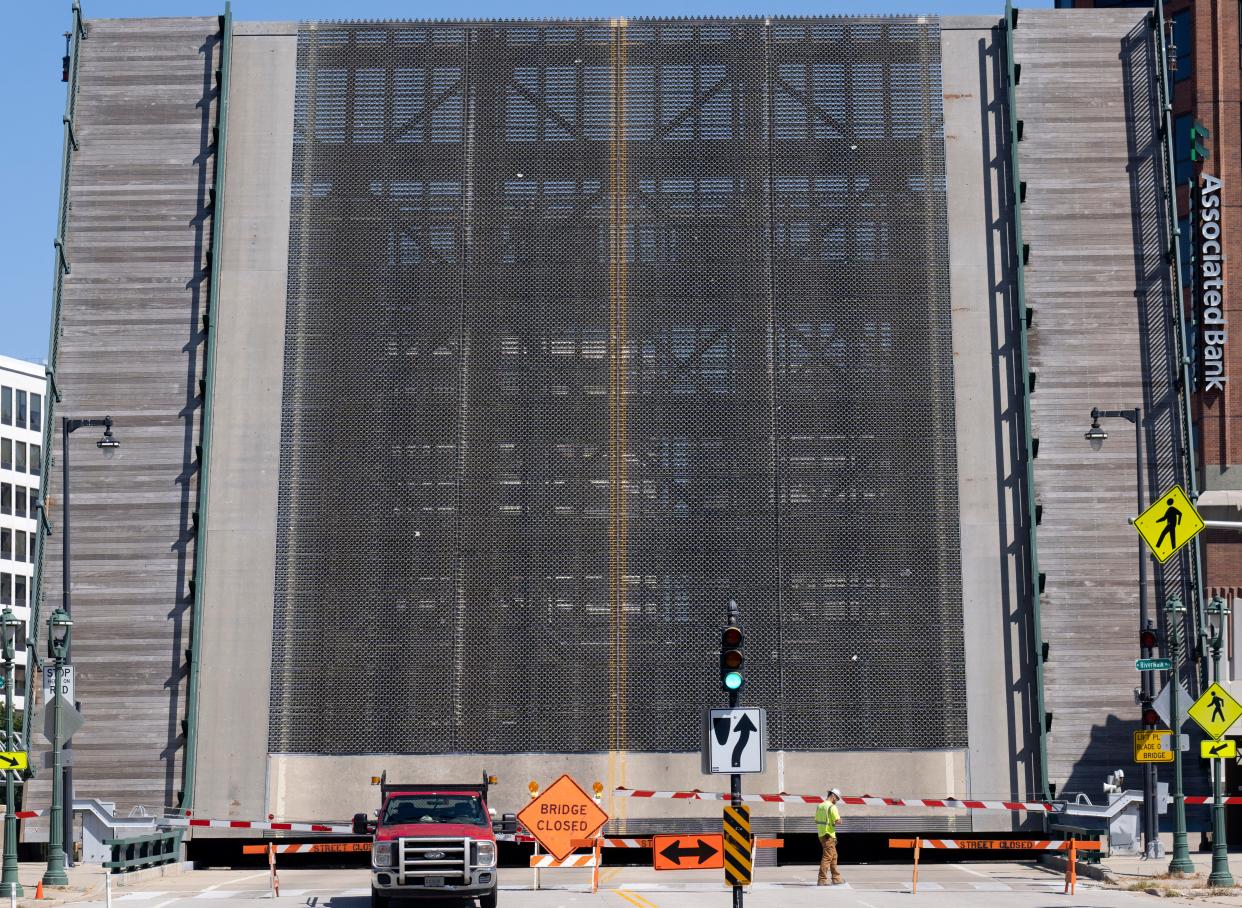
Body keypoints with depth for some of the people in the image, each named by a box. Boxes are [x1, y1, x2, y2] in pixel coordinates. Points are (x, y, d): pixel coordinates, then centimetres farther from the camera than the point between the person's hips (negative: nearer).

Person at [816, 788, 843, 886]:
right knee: (827, 857, -6)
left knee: (833, 856, 17)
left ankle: (836, 878, 21)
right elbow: (838, 821, -21)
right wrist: (838, 816, -1)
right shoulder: (832, 807, -14)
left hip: (821, 834, 9)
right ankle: (822, 880, -7)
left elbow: (816, 821, 18)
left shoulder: (819, 806, 12)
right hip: (829, 835, -9)